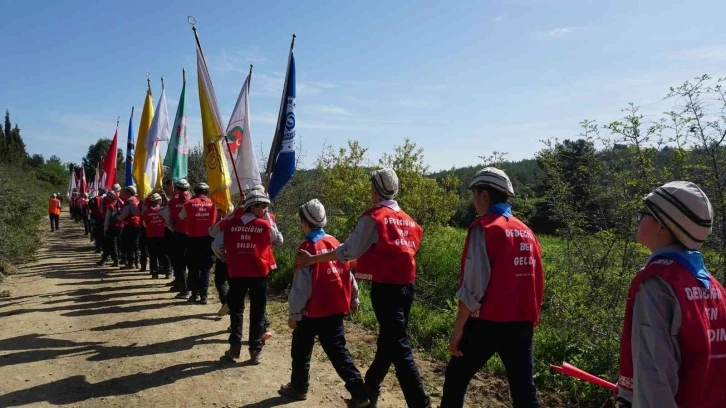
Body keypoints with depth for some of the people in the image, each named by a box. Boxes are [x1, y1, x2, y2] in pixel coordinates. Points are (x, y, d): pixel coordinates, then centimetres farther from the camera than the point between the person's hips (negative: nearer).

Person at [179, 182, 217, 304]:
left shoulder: (189, 204, -1)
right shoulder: (213, 203, -1)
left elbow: (181, 216, 16)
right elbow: (216, 220, 3)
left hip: (193, 239, 0)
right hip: (208, 239, 0)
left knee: (193, 268, 12)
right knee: (205, 268, 5)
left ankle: (195, 294, 16)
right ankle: (203, 296, 2)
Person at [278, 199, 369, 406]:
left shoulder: (307, 247, -14)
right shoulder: (335, 243, 2)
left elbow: (301, 284, -14)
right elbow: (348, 274, 7)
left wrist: (294, 312, -6)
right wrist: (353, 300, 18)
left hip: (312, 310, -5)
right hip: (335, 308, 5)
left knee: (301, 351, 16)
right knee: (338, 351, 8)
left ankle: (298, 387, 30)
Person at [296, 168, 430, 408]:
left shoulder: (374, 217, -10)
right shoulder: (407, 220, 10)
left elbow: (348, 251, -10)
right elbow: (404, 250, 13)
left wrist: (312, 259, -2)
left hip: (386, 287, -8)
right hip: (406, 285, 8)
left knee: (398, 347, -3)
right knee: (389, 340, 18)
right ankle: (370, 389, 36)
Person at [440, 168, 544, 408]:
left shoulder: (484, 227, -11)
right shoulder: (527, 232, 9)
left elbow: (474, 285, -16)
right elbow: (538, 282, 13)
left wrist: (458, 329, -10)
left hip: (488, 323, -6)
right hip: (522, 323, 6)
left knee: (456, 378, 12)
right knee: (524, 388, 12)